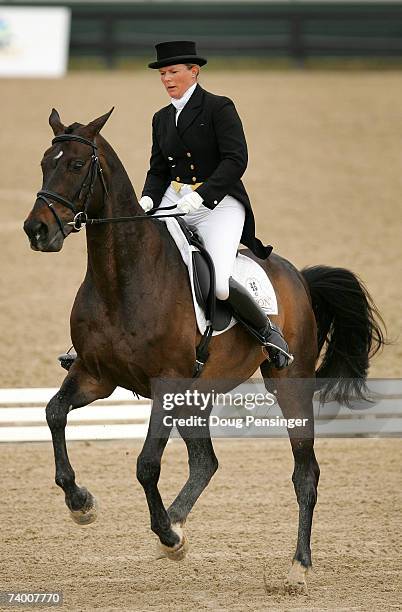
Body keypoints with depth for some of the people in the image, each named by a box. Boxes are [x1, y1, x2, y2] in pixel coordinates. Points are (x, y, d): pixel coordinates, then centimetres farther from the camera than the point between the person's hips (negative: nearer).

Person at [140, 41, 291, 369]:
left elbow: (236, 160, -16)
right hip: (174, 203, 6)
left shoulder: (219, 108, -6)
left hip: (220, 204, -6)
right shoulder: (162, 119, 14)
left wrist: (201, 195, -27)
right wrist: (147, 200, -4)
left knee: (219, 284, -25)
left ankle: (268, 328, 0)